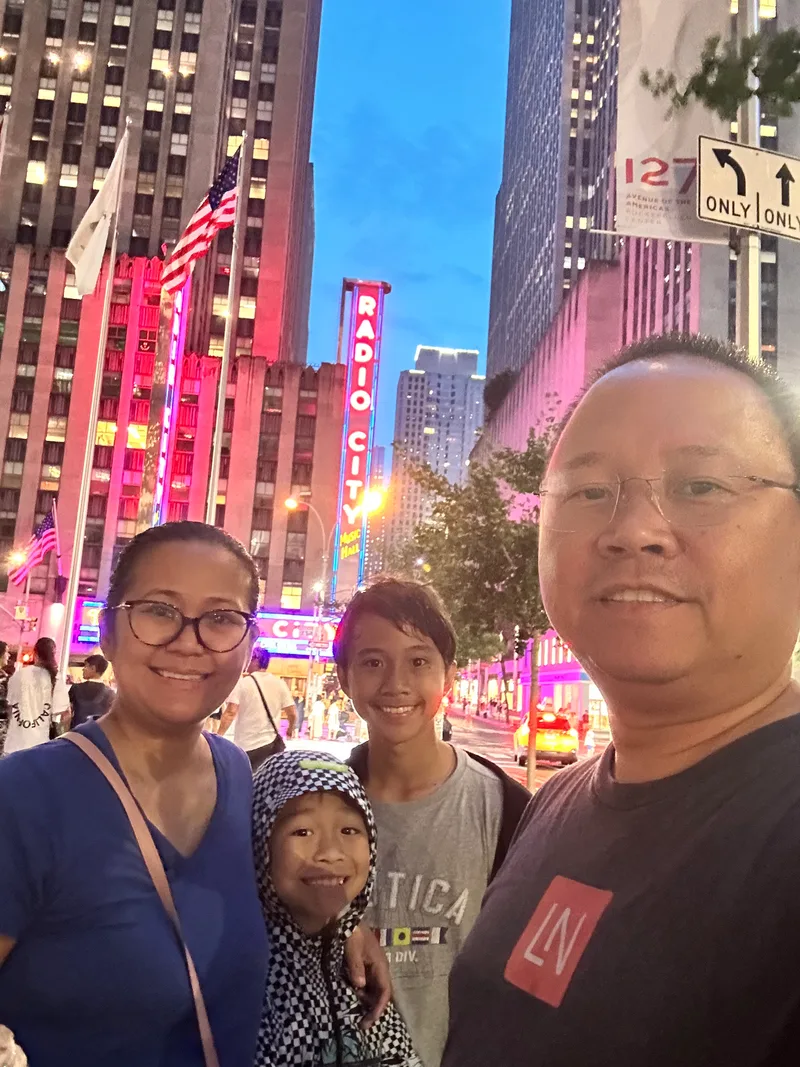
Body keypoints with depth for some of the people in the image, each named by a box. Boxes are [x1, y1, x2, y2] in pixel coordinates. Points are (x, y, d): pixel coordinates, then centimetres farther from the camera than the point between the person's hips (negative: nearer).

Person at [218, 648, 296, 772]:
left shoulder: (242, 683, -8)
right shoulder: (279, 683, 2)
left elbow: (231, 712, -17)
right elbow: (291, 712, 3)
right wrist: (291, 729, 23)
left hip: (247, 746, -4)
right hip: (271, 743, 4)